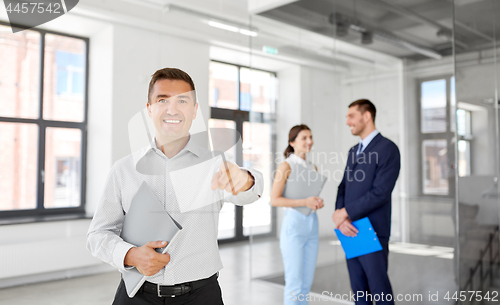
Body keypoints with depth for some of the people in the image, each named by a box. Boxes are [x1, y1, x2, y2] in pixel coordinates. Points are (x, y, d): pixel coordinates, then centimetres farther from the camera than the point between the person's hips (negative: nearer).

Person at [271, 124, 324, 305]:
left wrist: (318, 203, -1)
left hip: (312, 225, 7)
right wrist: (304, 202, -20)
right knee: (294, 281, -2)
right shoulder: (286, 166, -7)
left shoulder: (313, 168, 13)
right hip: (294, 224, -6)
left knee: (307, 281, 11)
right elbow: (274, 200, -13)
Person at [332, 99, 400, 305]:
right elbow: (343, 188, 11)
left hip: (372, 232, -7)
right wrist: (341, 217, -8)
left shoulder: (388, 149, -10)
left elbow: (380, 193, -18)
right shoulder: (353, 152, 16)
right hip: (351, 232, 7)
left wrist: (345, 212, -14)